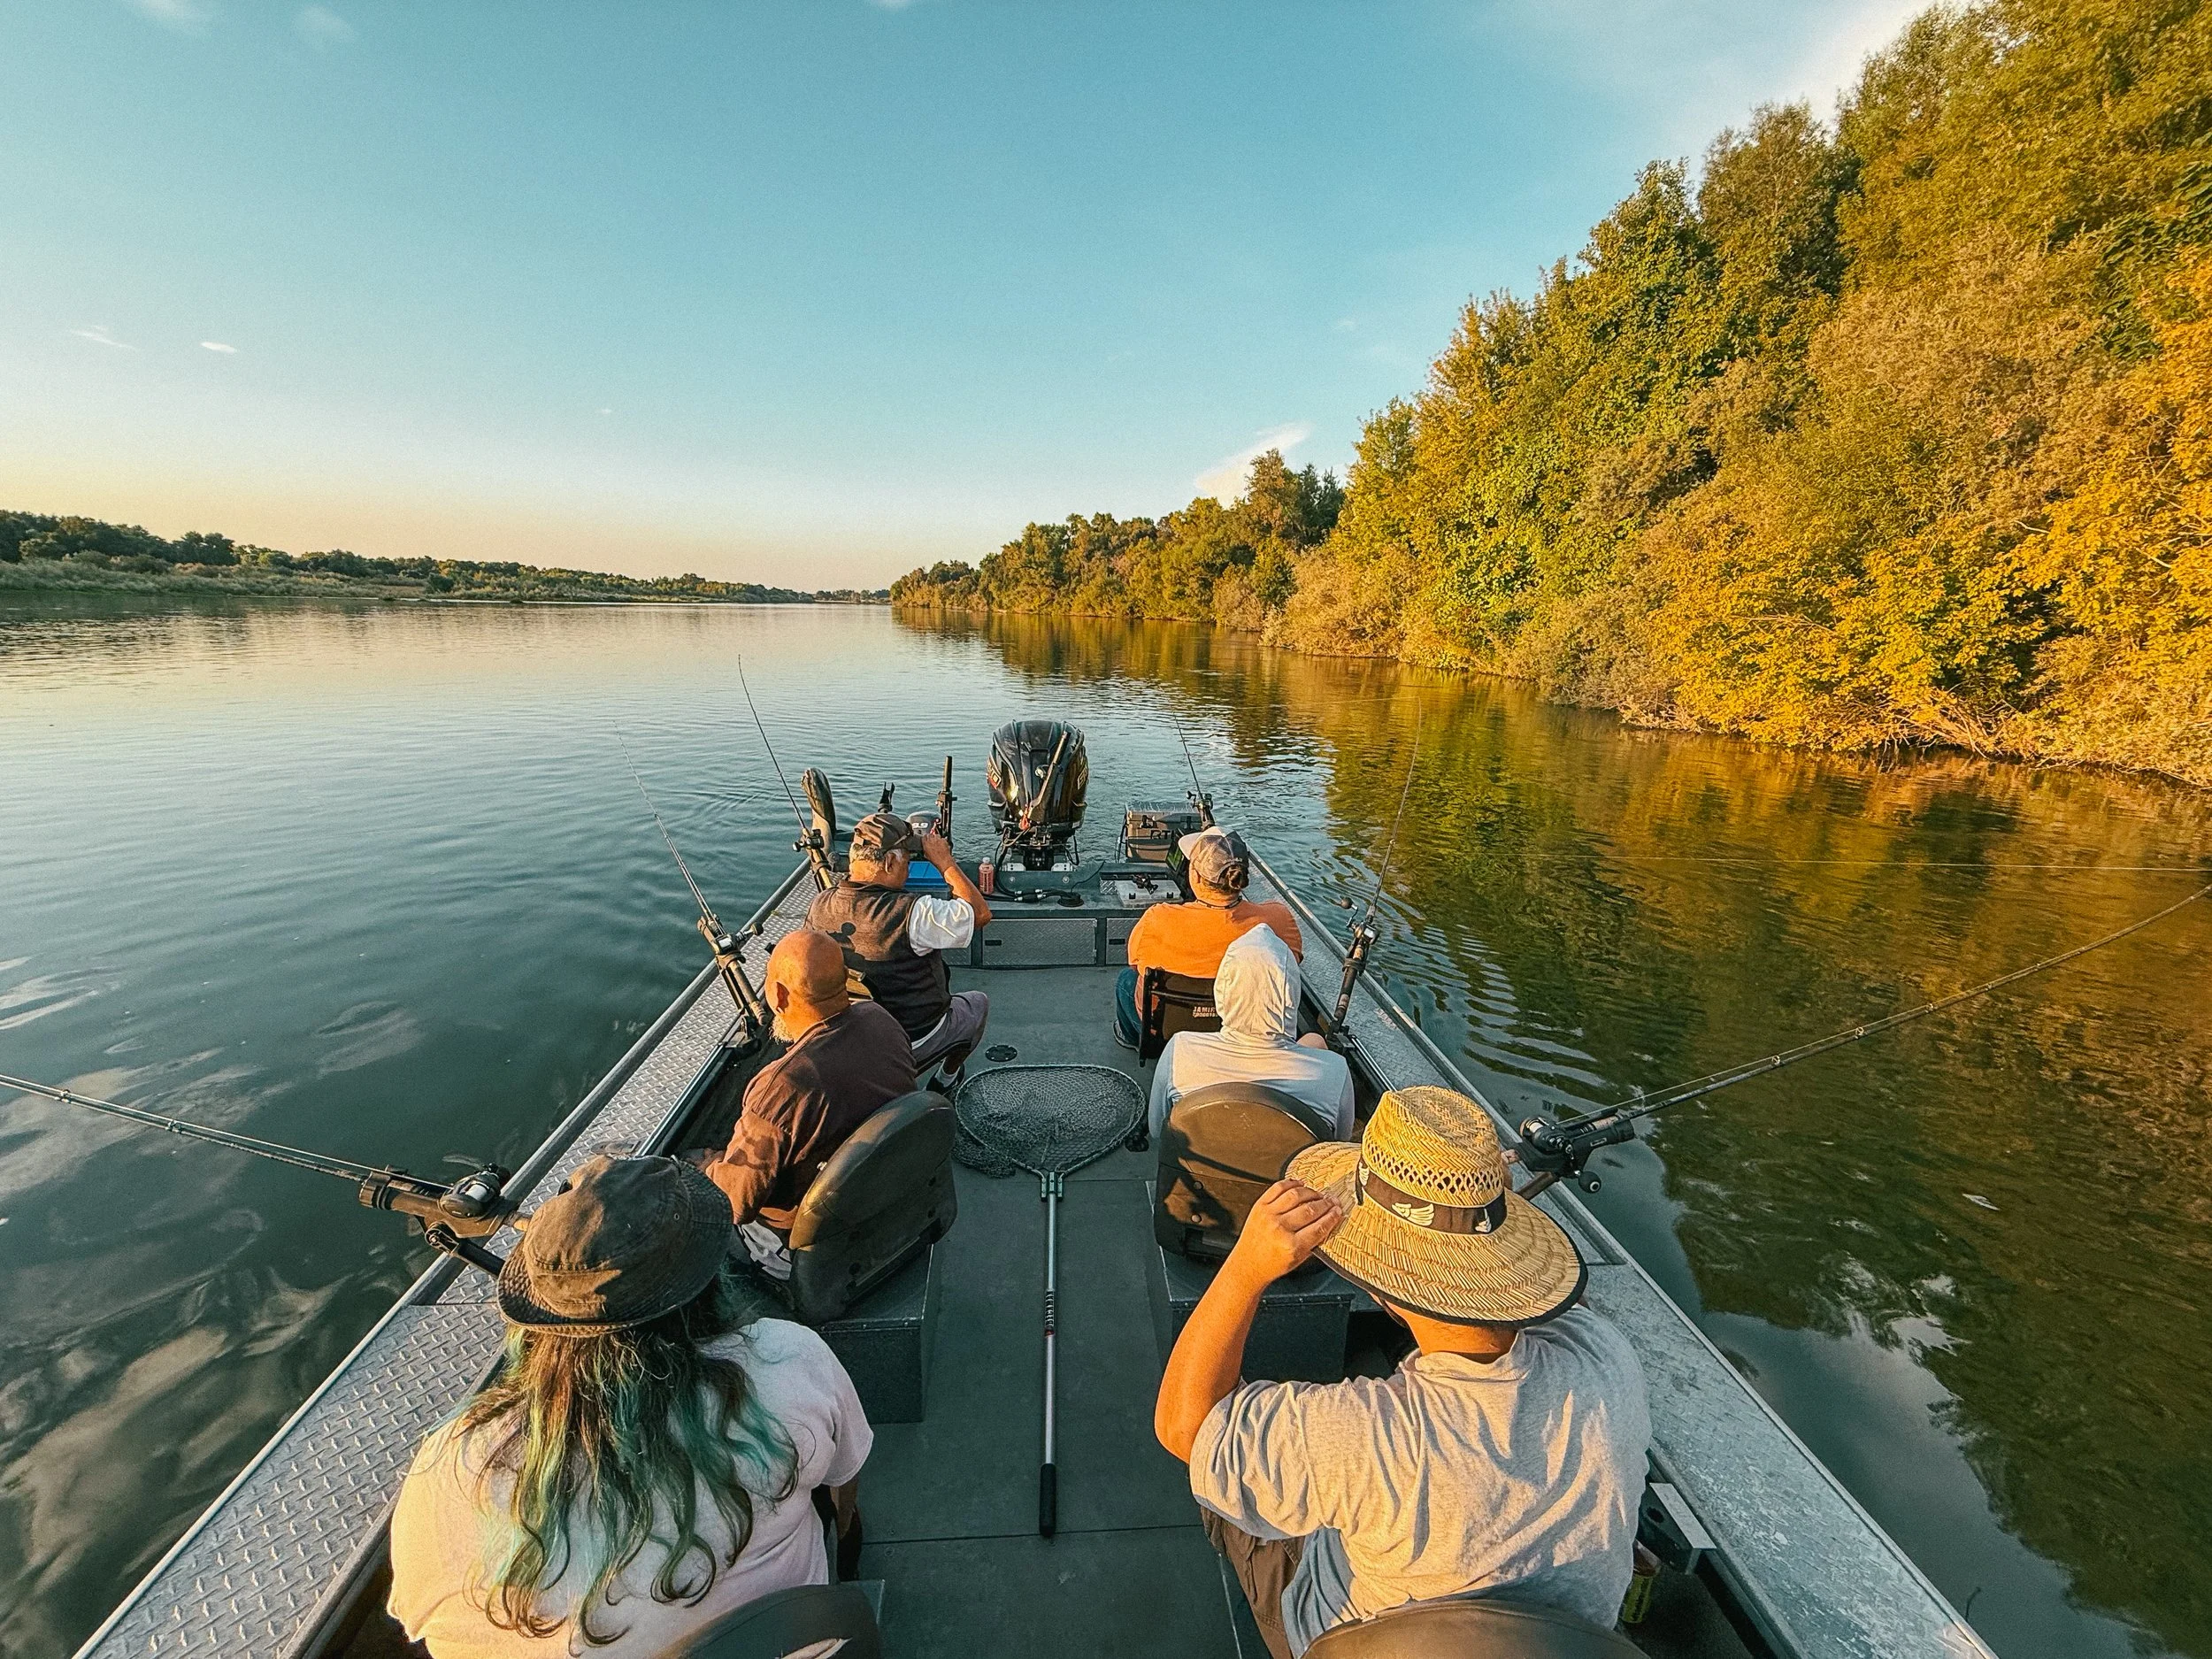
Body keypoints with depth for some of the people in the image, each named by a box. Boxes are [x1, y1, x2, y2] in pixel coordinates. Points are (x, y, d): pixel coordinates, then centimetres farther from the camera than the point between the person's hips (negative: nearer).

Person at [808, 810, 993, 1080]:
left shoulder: (819, 906, -13)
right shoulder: (912, 913, -33)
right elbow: (981, 914, -22)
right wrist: (944, 861, -17)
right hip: (915, 1044, -5)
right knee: (978, 1002, 24)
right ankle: (948, 1075, 40)